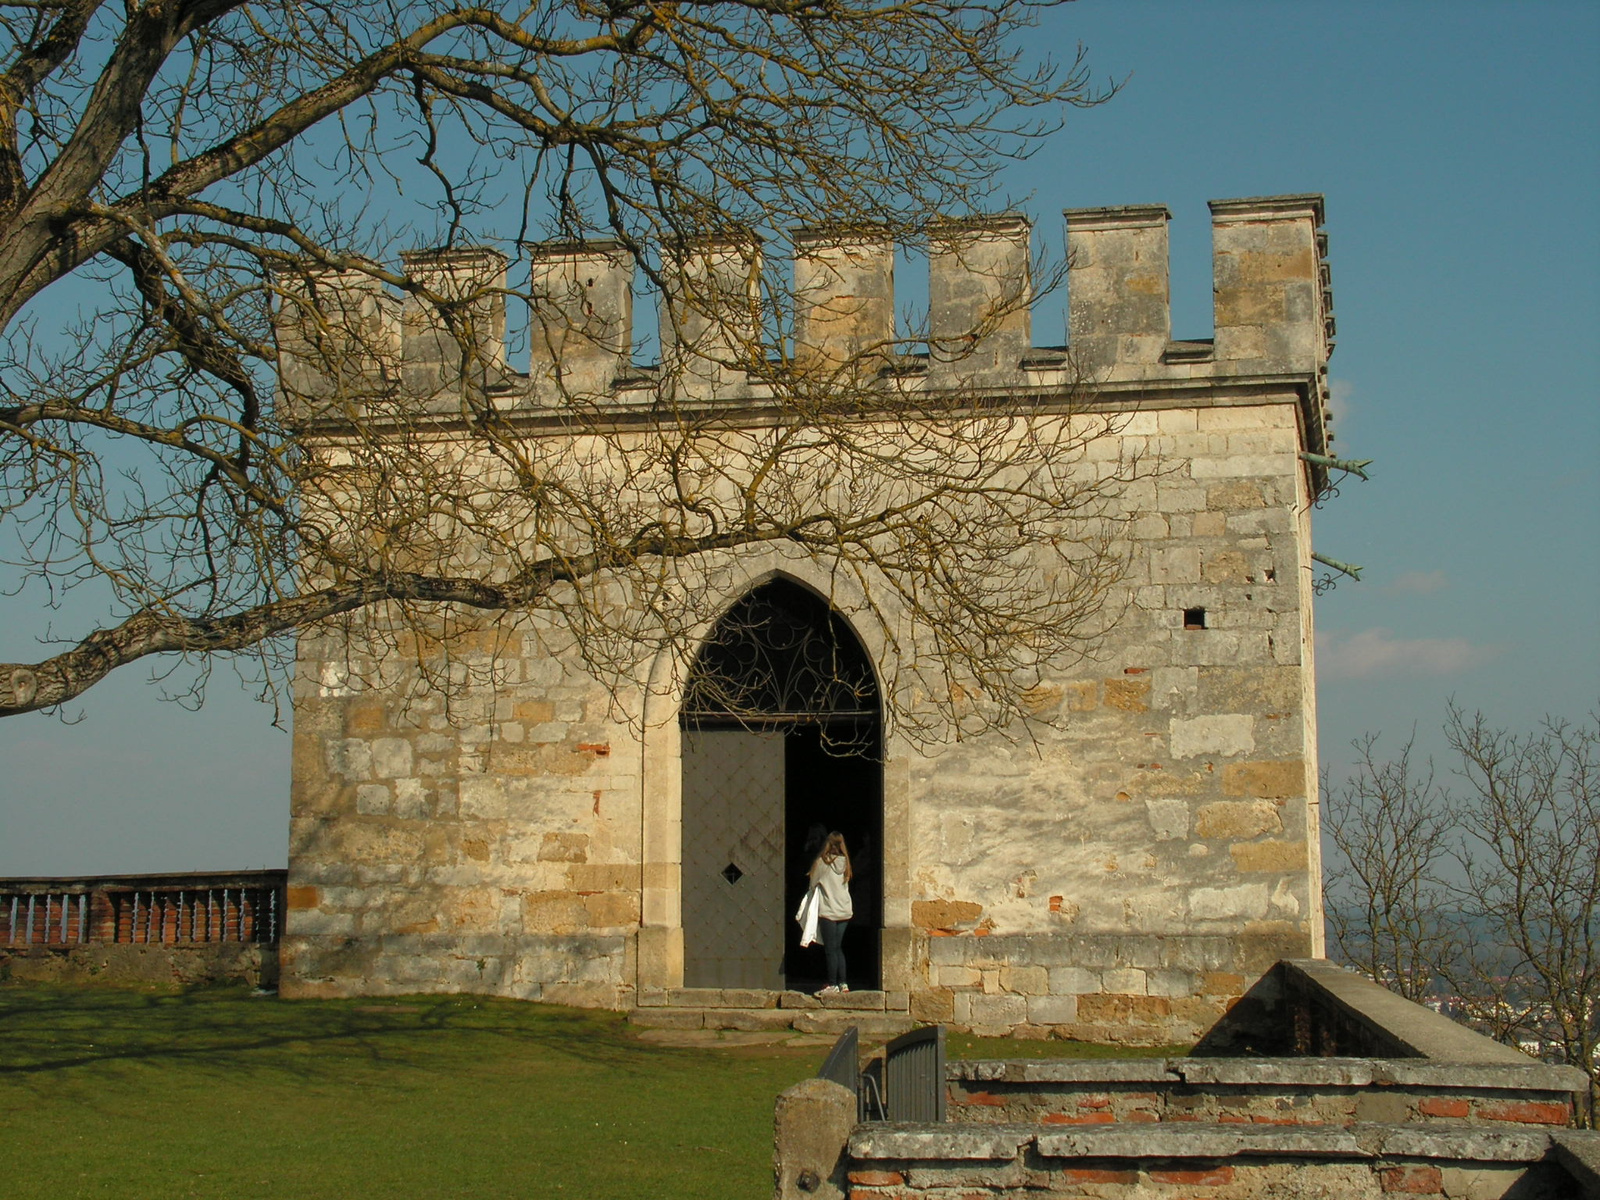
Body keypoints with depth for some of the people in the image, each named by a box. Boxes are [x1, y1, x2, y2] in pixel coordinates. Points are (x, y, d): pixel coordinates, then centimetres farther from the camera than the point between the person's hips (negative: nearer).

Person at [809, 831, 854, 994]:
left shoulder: (822, 862, -11)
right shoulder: (844, 862, 3)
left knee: (830, 949, 1)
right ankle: (843, 983, 13)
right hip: (844, 911, 5)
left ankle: (833, 985, 2)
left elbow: (813, 882, -1)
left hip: (828, 911, -5)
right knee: (838, 947, 14)